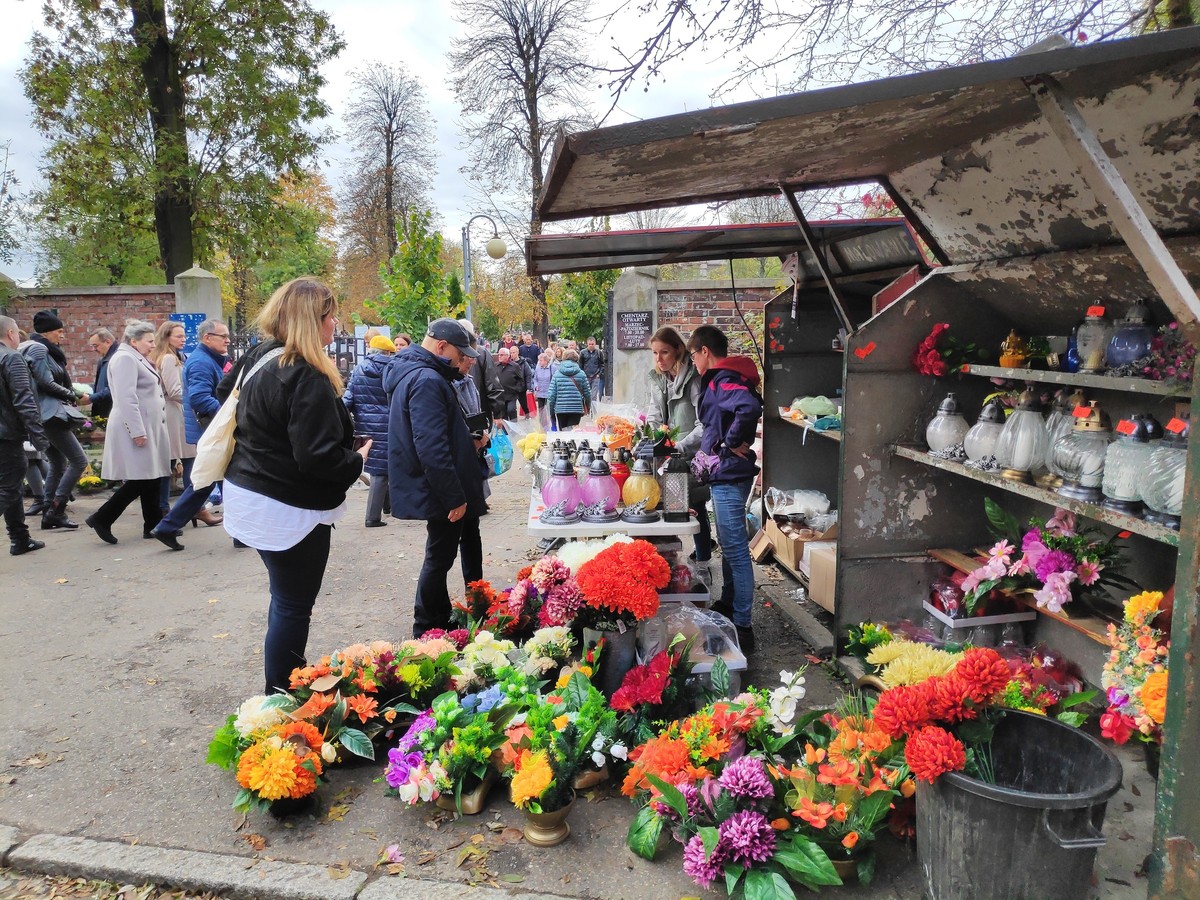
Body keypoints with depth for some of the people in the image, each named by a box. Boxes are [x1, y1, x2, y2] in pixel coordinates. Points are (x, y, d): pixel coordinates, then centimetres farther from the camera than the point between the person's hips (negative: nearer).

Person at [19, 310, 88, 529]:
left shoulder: (42, 349, 19)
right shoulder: (38, 349, -10)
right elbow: (46, 383, -18)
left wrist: (69, 396, 4)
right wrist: (71, 396, -4)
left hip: (48, 414, 11)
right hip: (50, 413, -11)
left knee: (59, 463, 15)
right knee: (79, 460, -12)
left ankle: (48, 511, 17)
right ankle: (55, 511, -11)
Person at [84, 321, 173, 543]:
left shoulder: (138, 359, 20)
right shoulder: (125, 359, -12)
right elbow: (126, 399, -21)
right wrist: (137, 431, -24)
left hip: (148, 428, 10)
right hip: (136, 429, -10)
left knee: (152, 479, 9)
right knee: (140, 481, -9)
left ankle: (153, 525, 13)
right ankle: (101, 519, 2)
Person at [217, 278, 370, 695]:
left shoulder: (257, 359, 6)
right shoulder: (307, 378, -23)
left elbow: (223, 397, 22)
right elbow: (319, 456, -27)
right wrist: (359, 460, -10)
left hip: (252, 495, 10)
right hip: (290, 510, -10)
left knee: (286, 599, 21)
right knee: (293, 606, 4)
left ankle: (282, 689, 35)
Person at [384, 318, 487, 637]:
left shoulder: (415, 371, 12)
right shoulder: (427, 381, -23)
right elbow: (432, 449, -29)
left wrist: (469, 440, 11)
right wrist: (455, 497, -25)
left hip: (439, 489, 11)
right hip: (441, 491, -11)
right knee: (440, 557, 2)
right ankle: (428, 631, 17)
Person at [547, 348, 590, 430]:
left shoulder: (557, 374, 1)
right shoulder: (581, 374, 0)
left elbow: (551, 394, -2)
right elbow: (587, 393, 5)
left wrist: (551, 412, 7)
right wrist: (588, 408, 22)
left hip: (560, 409, 1)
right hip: (577, 409, -1)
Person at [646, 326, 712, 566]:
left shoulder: (694, 379, -19)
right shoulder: (658, 378, 5)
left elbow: (705, 425, -24)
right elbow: (654, 414, 11)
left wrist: (678, 448, -31)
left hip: (693, 457, -7)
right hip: (669, 456, 7)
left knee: (696, 508, -1)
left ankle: (702, 563, 14)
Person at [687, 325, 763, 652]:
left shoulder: (723, 380, -17)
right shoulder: (721, 378, 14)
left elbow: (750, 407, -36)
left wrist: (733, 443, -24)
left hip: (729, 476, -11)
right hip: (726, 474, 11)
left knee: (735, 549, -6)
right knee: (729, 545, 21)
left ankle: (742, 626, 0)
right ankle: (727, 605, 36)